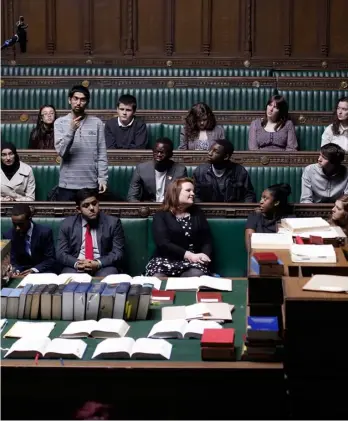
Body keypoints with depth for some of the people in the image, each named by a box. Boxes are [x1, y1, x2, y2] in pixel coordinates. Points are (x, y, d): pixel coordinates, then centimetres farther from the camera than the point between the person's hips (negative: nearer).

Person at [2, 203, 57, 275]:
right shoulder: (8, 235, -3)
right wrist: (16, 270, -21)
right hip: (21, 272, 2)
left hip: (43, 271, -2)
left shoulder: (45, 232, -11)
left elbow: (51, 259, -9)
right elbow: (12, 261, 1)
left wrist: (34, 270, -25)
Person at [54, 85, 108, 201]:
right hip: (68, 184, 0)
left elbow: (102, 154, 3)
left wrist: (102, 178, -4)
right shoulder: (60, 122, 2)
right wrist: (71, 130, -21)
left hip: (91, 184, 0)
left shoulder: (97, 123, 3)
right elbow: (61, 151, -9)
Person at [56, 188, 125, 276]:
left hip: (103, 267, -1)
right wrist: (76, 264, -17)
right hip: (76, 267, 1)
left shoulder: (112, 222, 2)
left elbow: (118, 253, -2)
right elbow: (61, 254, 4)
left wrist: (98, 264, -19)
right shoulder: (67, 224, 7)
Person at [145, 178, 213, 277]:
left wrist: (204, 255, -14)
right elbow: (163, 243, -10)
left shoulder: (198, 213, 16)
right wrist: (188, 255, -20)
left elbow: (207, 241, 9)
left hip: (193, 262, 2)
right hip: (166, 261, -2)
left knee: (197, 276, -32)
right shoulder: (161, 216, 4)